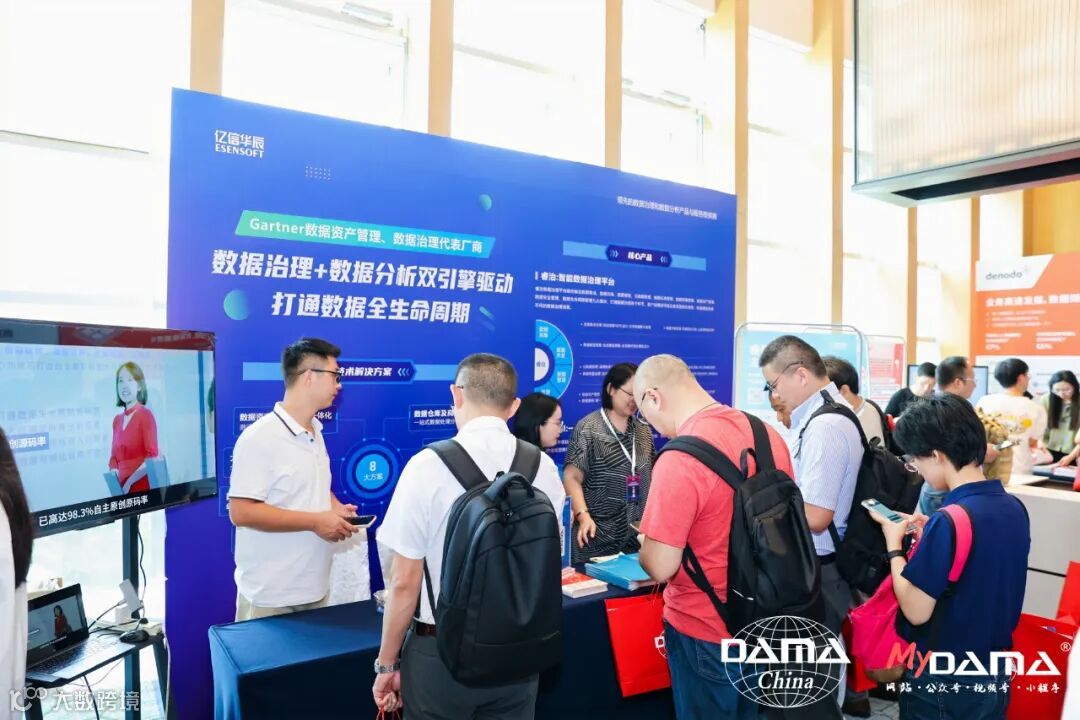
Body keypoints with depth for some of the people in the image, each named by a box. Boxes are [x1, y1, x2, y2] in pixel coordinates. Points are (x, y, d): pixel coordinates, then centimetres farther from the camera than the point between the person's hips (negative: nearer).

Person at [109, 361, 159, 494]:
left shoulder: (145, 414, -7)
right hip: (121, 486, 5)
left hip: (142, 486, -5)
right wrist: (114, 479, -1)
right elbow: (114, 457, 15)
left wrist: (130, 482, -17)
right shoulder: (117, 420, 12)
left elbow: (152, 455, -12)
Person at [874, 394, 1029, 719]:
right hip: (996, 671, 7)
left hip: (943, 680, -6)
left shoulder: (948, 522, -27)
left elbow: (916, 611, -21)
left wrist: (894, 545, -10)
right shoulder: (1014, 508, -4)